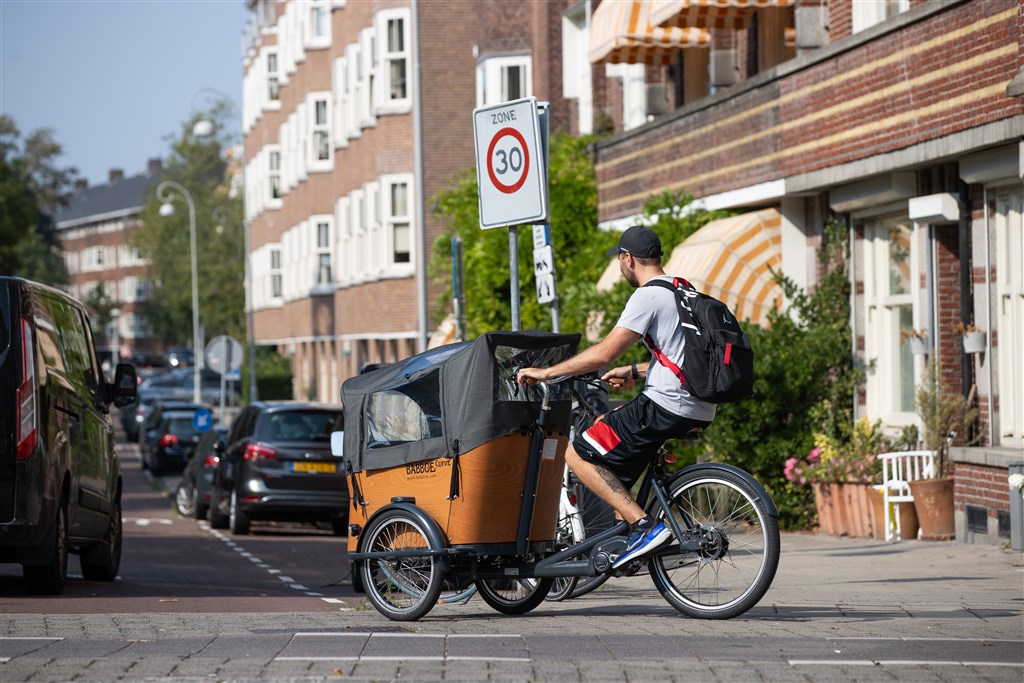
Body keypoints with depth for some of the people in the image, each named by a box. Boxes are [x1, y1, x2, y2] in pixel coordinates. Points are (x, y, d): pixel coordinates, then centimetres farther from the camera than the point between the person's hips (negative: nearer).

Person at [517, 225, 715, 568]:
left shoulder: (648, 296, -12)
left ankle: (643, 526, -14)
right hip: (699, 410, 10)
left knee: (579, 454, -3)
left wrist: (546, 372, -9)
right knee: (603, 426, 28)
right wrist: (634, 372, 33)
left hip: (665, 407, -10)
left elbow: (604, 353, -16)